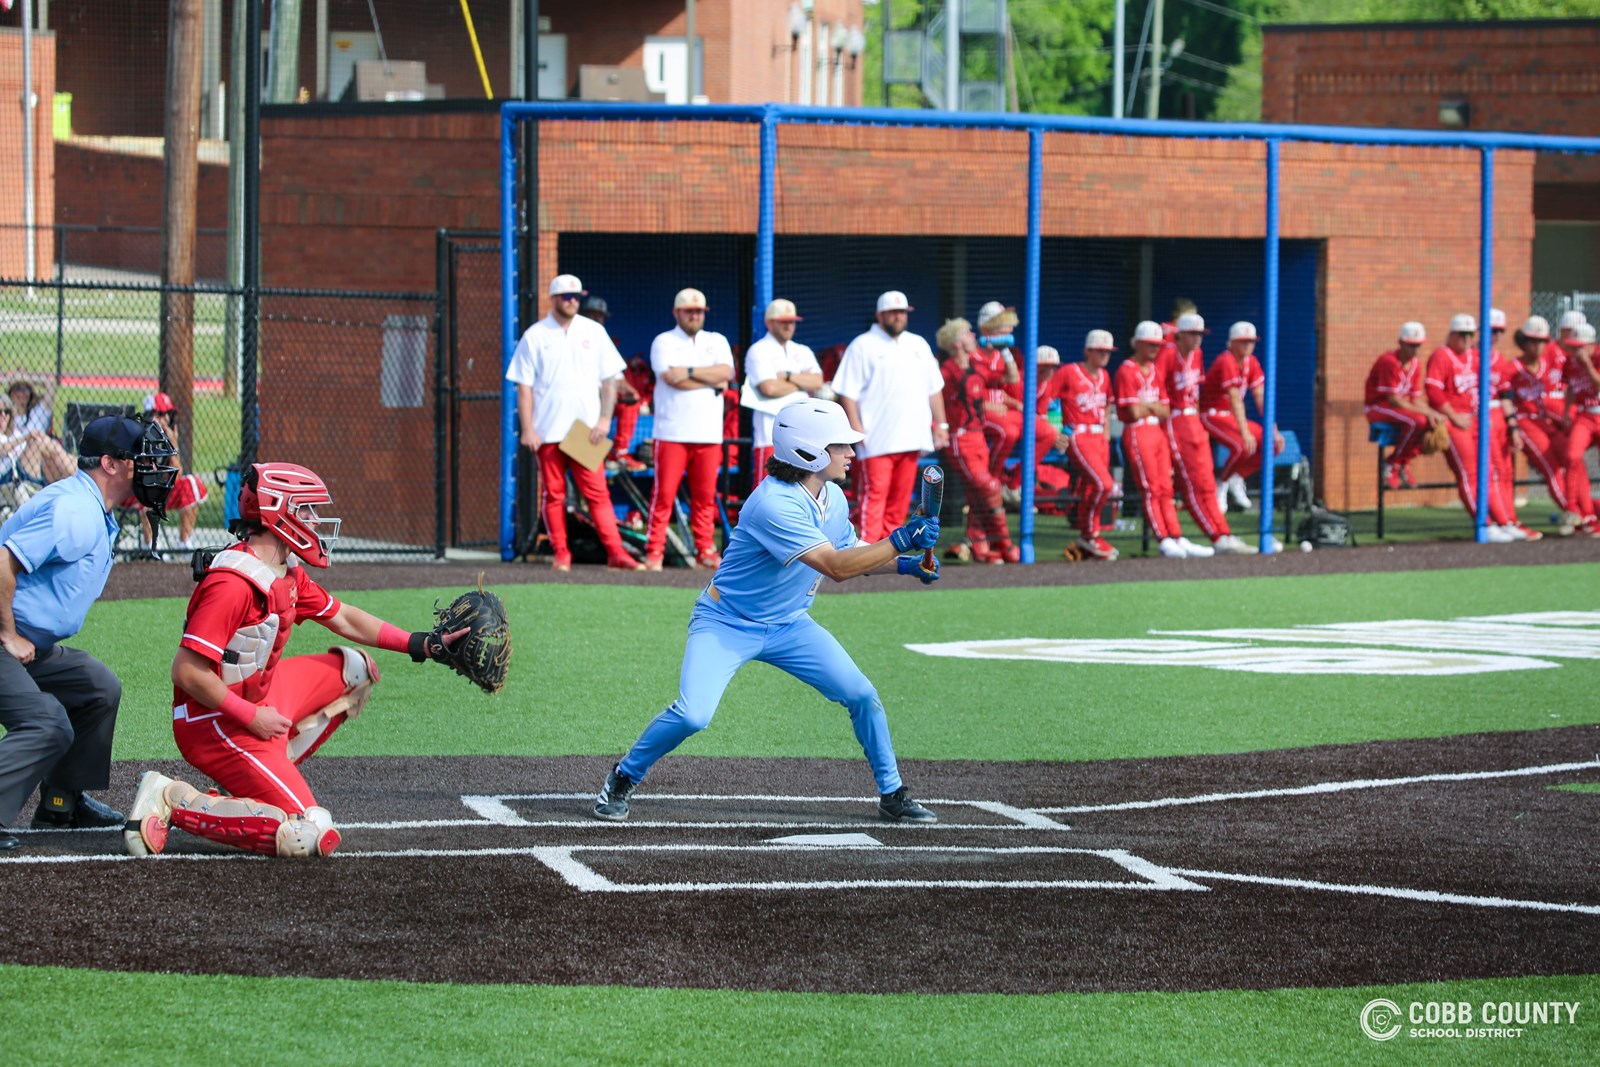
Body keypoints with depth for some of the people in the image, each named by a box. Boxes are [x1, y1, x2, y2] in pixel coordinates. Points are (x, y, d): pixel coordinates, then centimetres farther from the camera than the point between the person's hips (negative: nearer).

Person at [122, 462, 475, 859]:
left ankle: (261, 779, 9)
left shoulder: (287, 574, 6)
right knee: (314, 836, -15)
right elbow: (187, 672, -26)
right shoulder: (234, 584, -25)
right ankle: (173, 800, -11)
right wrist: (251, 717, -20)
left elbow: (342, 618, 20)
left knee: (354, 668, 19)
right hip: (217, 725, -10)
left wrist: (423, 645, 14)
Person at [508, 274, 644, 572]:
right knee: (553, 494, 2)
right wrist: (527, 429, -8)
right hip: (548, 432, 0)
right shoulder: (535, 336, 4)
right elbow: (524, 386, 1)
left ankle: (615, 552, -11)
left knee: (598, 492, -6)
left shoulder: (594, 332, 9)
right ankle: (561, 554, 8)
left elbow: (609, 379, 10)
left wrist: (605, 419, -3)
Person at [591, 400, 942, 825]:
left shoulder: (832, 498, -3)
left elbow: (849, 552, 16)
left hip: (789, 626, 7)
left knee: (862, 697, -3)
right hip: (726, 625, -7)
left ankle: (892, 796, 13)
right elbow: (836, 567, -33)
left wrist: (902, 562, 1)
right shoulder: (773, 504, -30)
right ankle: (623, 780, 3)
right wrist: (900, 541, -33)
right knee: (692, 715, -23)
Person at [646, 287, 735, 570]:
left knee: (705, 495, 5)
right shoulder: (665, 342, 4)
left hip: (708, 433, 4)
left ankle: (705, 551, 11)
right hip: (672, 432, -4)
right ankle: (654, 553, -6)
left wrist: (690, 372, -11)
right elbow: (671, 377, -13)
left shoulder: (716, 341, 15)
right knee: (664, 493, -8)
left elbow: (726, 372, -3)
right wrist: (712, 381, -6)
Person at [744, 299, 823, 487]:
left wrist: (788, 376, -9)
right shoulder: (759, 351, -1)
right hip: (770, 435, -6)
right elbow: (768, 388, -15)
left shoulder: (803, 352, 18)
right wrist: (802, 382, -1)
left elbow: (817, 382, 3)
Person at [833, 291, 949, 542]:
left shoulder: (919, 345, 18)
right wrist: (856, 427, -14)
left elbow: (934, 388, 22)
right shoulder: (863, 347, -1)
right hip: (877, 441, -6)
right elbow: (847, 392, -5)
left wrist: (940, 424, 14)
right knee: (873, 496, -11)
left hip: (911, 437, 6)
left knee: (899, 500, 7)